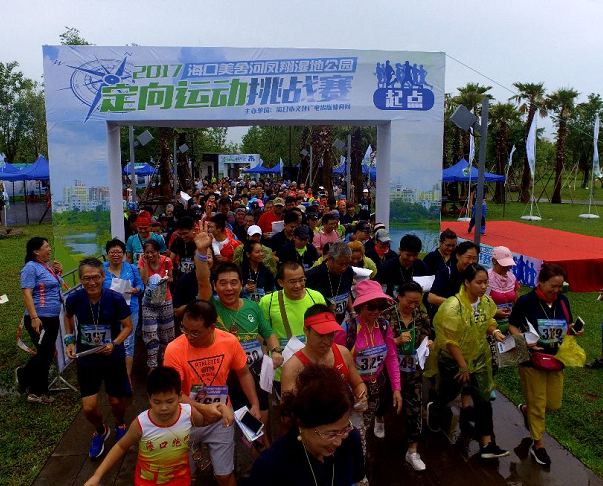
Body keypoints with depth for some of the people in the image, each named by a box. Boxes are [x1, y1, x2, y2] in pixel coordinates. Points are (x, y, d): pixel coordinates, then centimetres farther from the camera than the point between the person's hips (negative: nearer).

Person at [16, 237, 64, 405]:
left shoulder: (48, 266, 13)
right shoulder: (30, 268, -12)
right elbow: (27, 293, -18)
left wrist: (59, 272, 8)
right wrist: (34, 318, -25)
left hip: (53, 318, 8)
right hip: (39, 319, -8)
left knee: (47, 355, 11)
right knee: (44, 353, -4)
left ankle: (38, 392, 20)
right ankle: (22, 374, 24)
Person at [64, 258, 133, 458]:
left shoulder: (115, 299, -20)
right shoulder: (74, 298, -15)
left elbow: (128, 326, -7)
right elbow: (68, 316, 9)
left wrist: (114, 344, -22)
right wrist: (69, 340, -2)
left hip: (114, 359, -1)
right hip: (86, 360, 1)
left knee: (116, 401, 12)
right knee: (89, 407, 1)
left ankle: (120, 426, 48)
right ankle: (100, 431, 36)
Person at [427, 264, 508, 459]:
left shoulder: (487, 302, -10)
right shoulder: (453, 306, -29)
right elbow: (450, 341, -24)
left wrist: (495, 331, -13)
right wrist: (463, 365, -19)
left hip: (480, 357, 5)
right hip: (453, 359, -4)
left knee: (483, 399, 2)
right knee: (449, 393, 18)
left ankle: (487, 445, 11)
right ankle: (434, 409, 52)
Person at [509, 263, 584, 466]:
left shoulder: (562, 300, -1)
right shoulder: (526, 301, -15)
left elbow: (567, 327, 11)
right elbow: (513, 326, -8)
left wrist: (573, 330, -12)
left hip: (555, 359, 5)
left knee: (554, 404, 11)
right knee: (538, 405, 5)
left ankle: (525, 409, 42)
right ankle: (537, 444, 24)